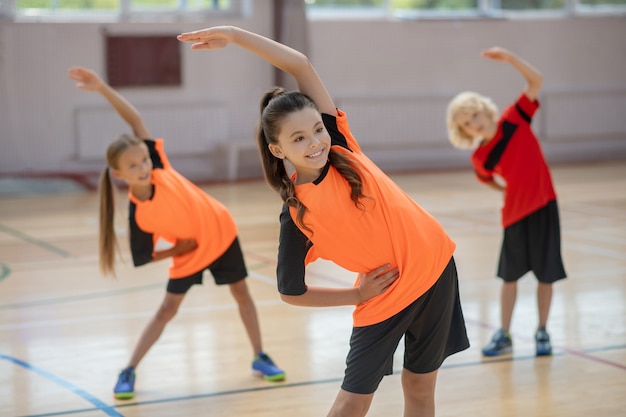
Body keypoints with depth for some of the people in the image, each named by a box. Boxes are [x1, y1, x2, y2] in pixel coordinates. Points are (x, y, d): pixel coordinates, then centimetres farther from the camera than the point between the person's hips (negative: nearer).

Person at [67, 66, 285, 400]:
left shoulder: (158, 168, -24)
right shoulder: (138, 215, -25)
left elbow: (135, 120, -24)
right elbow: (147, 257, -11)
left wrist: (102, 87, -33)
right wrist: (178, 248, -22)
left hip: (220, 231, 2)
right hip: (188, 253, -2)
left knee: (241, 294, 8)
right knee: (167, 309, 2)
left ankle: (259, 358, 22)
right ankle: (129, 372, 11)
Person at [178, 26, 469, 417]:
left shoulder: (339, 145, -10)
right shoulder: (296, 216, -16)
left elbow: (301, 65, -11)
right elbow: (291, 292, -5)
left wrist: (234, 33, -16)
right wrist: (358, 295, -9)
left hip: (434, 266, 3)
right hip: (383, 297, -3)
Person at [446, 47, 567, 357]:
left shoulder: (514, 119, -7)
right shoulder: (479, 158, -4)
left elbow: (536, 80, -12)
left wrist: (508, 57, -22)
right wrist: (513, 191, 6)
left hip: (544, 206, -1)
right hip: (514, 214, 1)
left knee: (546, 275, 6)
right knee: (509, 275, 10)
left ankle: (542, 332, 20)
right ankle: (503, 335, 22)